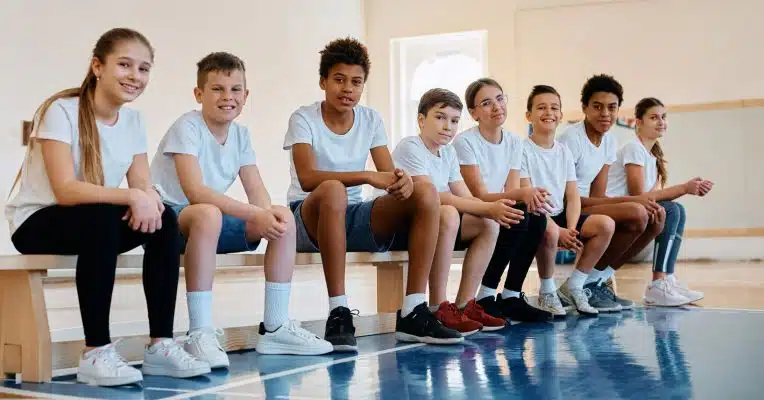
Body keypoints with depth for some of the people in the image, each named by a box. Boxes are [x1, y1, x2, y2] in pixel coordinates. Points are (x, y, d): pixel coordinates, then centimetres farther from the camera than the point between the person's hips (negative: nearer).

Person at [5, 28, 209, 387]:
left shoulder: (133, 121, 3)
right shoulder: (62, 111, -17)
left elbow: (143, 185, -5)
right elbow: (65, 190, -27)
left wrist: (148, 201, -29)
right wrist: (132, 197, -37)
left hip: (97, 225, 6)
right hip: (36, 223, -6)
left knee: (164, 220, -20)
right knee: (101, 218, -36)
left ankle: (160, 345, -17)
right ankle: (96, 353, -31)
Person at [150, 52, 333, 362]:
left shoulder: (240, 134, 5)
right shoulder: (187, 128, -17)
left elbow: (257, 191, 1)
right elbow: (195, 191, -29)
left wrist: (268, 215, -24)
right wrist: (255, 214, -34)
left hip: (208, 220, 8)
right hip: (167, 217, -7)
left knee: (284, 218, -6)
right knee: (208, 214, -40)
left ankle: (275, 328, 0)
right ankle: (200, 334, -34)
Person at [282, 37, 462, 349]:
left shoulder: (370, 120, 5)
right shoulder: (304, 119, -9)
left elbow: (390, 174, -3)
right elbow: (307, 178, -25)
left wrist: (403, 181, -29)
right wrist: (368, 177, -35)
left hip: (353, 218, 5)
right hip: (309, 218, -5)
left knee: (426, 193, -17)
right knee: (333, 191, -40)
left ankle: (412, 313, -19)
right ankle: (338, 312, -33)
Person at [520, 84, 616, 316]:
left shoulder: (564, 151, 12)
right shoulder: (523, 150, -7)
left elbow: (572, 196, 8)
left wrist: (571, 229, -12)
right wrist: (559, 231, -22)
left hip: (559, 215, 7)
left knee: (606, 224, -14)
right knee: (550, 231, -39)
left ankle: (573, 286, -4)